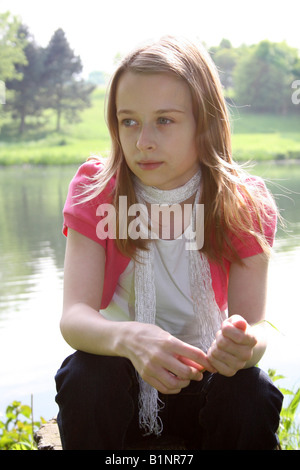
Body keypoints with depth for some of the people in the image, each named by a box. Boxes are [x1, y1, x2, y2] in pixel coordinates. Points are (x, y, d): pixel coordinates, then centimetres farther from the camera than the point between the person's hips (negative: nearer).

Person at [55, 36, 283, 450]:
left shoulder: (244, 204, -12)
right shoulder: (95, 191, -13)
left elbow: (255, 325, -17)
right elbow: (73, 316, -24)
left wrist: (244, 345, -43)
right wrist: (129, 338, -48)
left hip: (202, 375, 1)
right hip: (122, 374, 0)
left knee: (250, 393, -30)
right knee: (85, 379, -32)